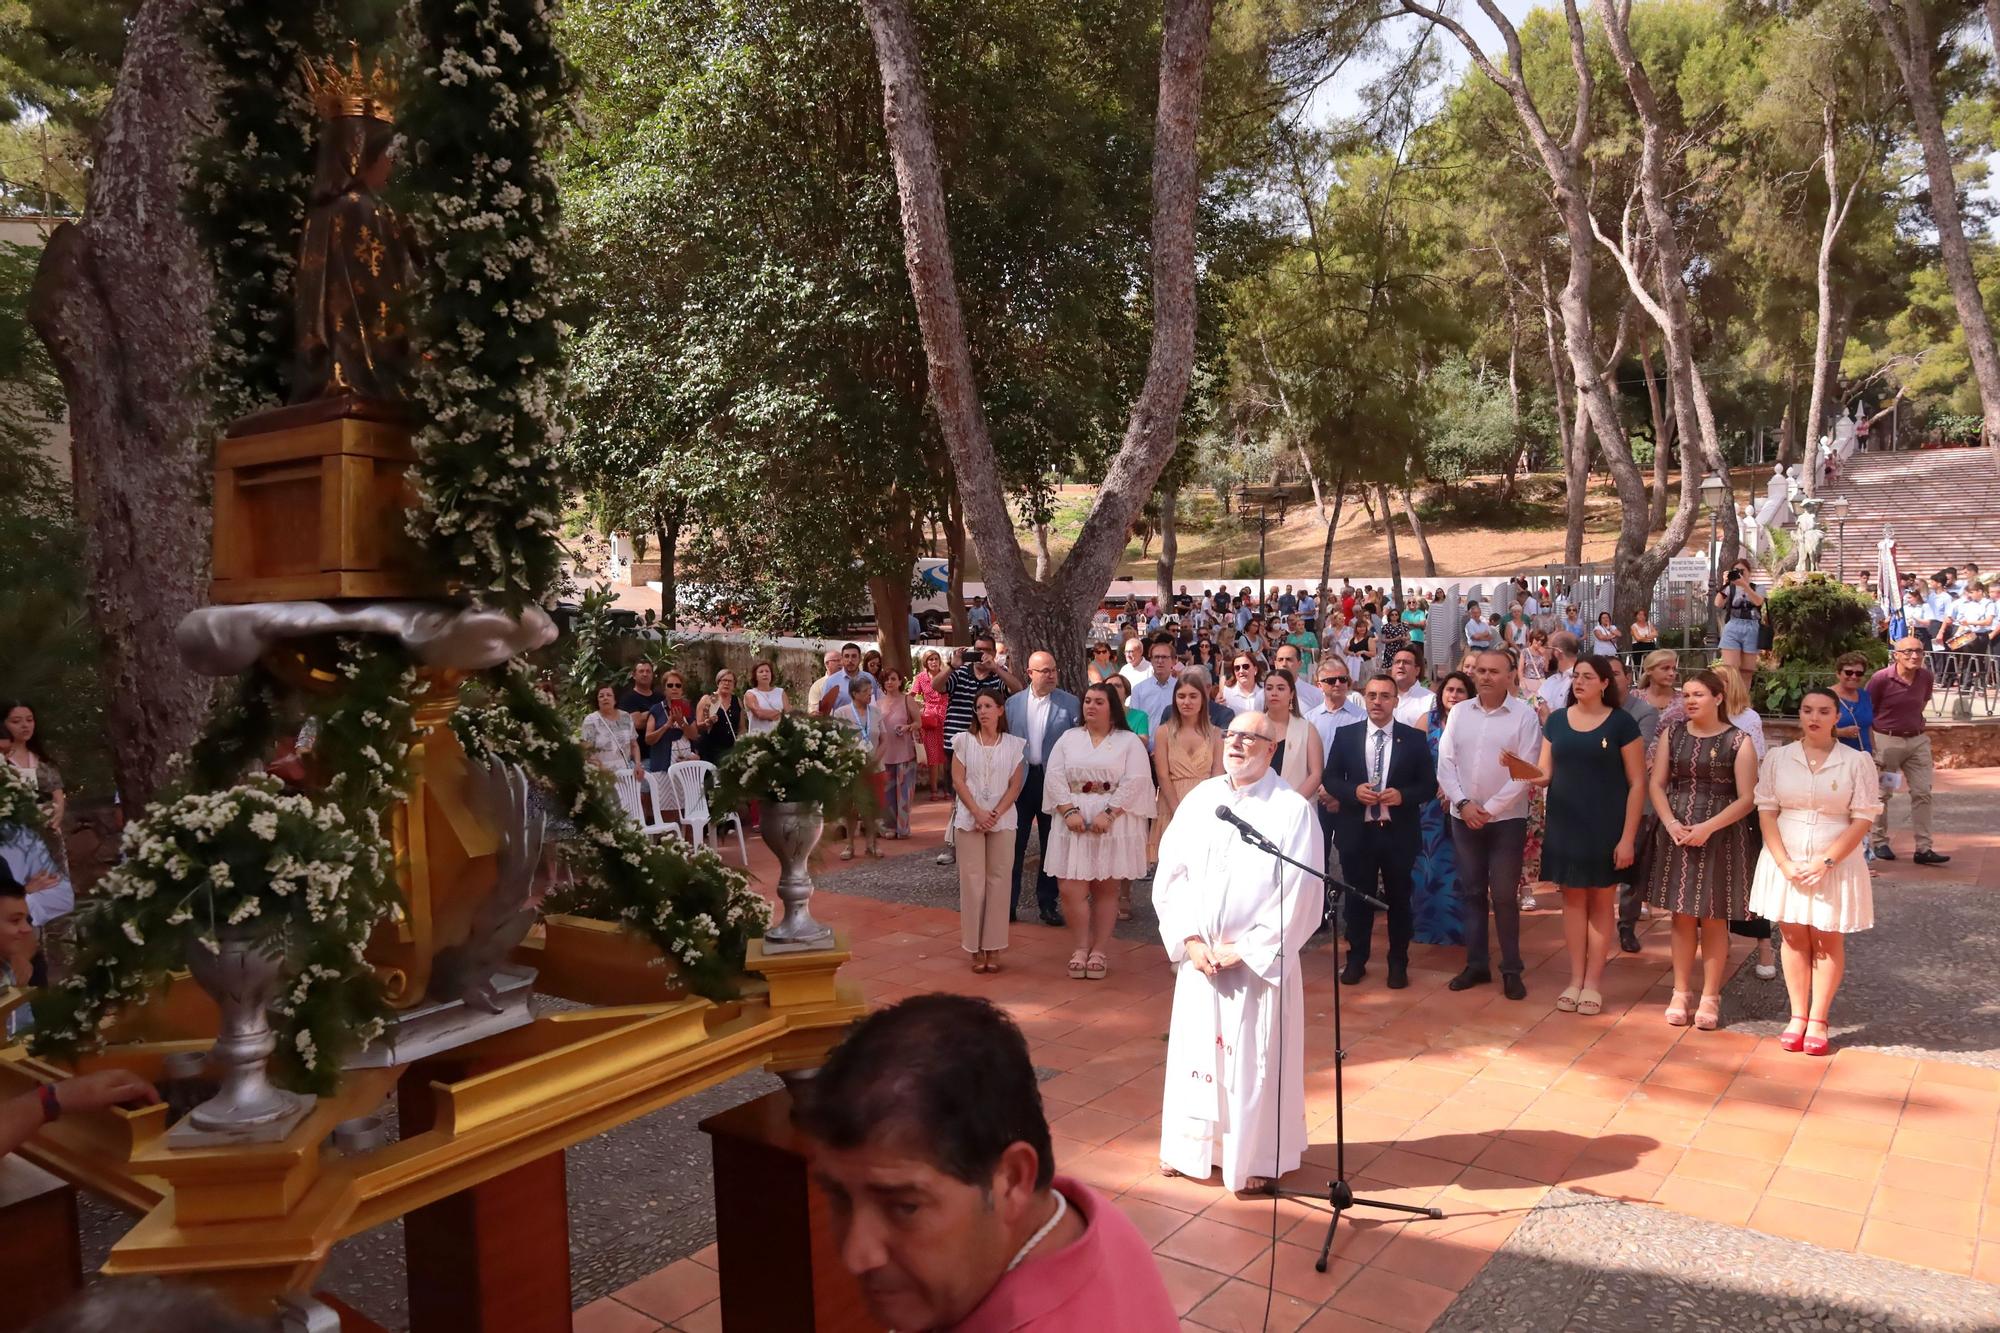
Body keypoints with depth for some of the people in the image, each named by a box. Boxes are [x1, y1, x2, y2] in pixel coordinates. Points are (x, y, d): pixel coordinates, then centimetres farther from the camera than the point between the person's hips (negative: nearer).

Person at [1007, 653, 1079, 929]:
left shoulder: (1070, 703, -2)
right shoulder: (1013, 703, 4)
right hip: (1020, 779, 1)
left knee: (1051, 844, 9)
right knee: (1014, 843, 4)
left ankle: (1048, 903, 19)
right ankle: (1008, 902, 13)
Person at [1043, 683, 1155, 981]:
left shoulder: (1129, 741, 2)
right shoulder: (1068, 738, 10)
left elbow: (1135, 781, -8)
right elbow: (1055, 777, 2)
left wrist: (1108, 813, -17)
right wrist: (1069, 811, -12)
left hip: (1114, 823, -2)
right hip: (1074, 822, 2)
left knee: (1106, 889, 4)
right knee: (1071, 889, -5)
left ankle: (1099, 950, 14)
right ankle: (1083, 946, 12)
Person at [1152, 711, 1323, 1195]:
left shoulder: (1292, 809, -11)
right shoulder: (1200, 799, 3)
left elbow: (1299, 895, -14)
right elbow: (1171, 874, 3)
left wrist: (1245, 948, -14)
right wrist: (1189, 939, -7)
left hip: (1259, 961, -4)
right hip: (1198, 956, 4)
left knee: (1255, 1060, 5)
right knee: (1195, 1050, 13)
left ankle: (1256, 1157, 23)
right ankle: (1192, 1146, 30)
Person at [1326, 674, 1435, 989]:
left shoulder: (1415, 738, 0)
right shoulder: (1345, 735, 2)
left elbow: (1429, 784, 0)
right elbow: (1330, 779, 3)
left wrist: (1403, 795, -19)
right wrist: (1354, 791, -17)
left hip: (1399, 832, 0)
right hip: (1356, 831, 1)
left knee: (1398, 899, 11)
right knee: (1357, 898, 10)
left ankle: (1398, 963, 26)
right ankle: (1356, 960, 25)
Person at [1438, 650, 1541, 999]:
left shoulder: (1524, 715, -7)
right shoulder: (1458, 713, 4)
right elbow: (1445, 763, 2)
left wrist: (1490, 809, -13)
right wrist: (1463, 803, -10)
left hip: (1507, 819, -4)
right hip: (1464, 817, 4)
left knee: (1504, 895, 1)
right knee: (1471, 891, 10)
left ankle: (1511, 969, 13)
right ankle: (1476, 963, 20)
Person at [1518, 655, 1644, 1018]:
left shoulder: (1621, 722, -6)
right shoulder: (1556, 720, 5)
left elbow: (1637, 783, -6)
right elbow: (1545, 773, 7)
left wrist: (1628, 837, -11)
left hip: (1605, 825, -3)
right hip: (1565, 822, 3)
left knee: (1600, 900, 6)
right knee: (1573, 897, 8)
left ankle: (1593, 982, 14)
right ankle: (1575, 978, 16)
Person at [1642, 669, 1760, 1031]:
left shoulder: (1738, 741, -4)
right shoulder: (1672, 734, 6)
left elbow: (1746, 799, -8)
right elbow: (1656, 783, 4)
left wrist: (1707, 827, -18)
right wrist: (1670, 822, -11)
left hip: (1720, 838, -3)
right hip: (1676, 835, 3)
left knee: (1713, 919, 4)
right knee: (1682, 916, 8)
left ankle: (1710, 997, 15)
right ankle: (1680, 993, 17)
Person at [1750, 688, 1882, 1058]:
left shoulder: (1857, 761, -5)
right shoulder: (1778, 758, 1)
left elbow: (1863, 819, -7)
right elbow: (1766, 812, 0)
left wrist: (1826, 862, -14)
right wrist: (1785, 863, -10)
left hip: (1835, 863, -2)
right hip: (1786, 860, 2)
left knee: (1827, 940, 5)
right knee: (1794, 938, 7)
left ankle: (1818, 1020, 14)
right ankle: (1797, 1016, 15)